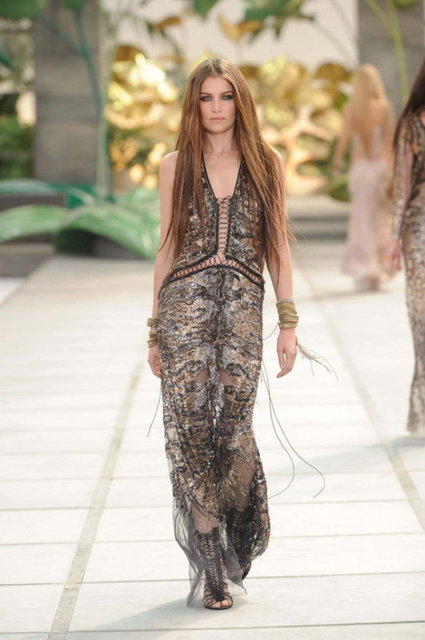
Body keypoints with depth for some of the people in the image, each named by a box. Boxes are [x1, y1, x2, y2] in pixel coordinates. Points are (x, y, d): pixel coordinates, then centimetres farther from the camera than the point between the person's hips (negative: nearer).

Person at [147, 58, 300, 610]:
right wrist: (155, 330, 10)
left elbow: (278, 246, 10)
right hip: (185, 301, 0)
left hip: (243, 305, 0)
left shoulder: (266, 164, 10)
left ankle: (236, 539, 18)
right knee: (192, 427, -6)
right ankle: (212, 569, 3)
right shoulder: (176, 167, 10)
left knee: (234, 428, -8)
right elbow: (167, 248, 12)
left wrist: (288, 322, 4)